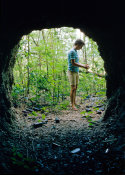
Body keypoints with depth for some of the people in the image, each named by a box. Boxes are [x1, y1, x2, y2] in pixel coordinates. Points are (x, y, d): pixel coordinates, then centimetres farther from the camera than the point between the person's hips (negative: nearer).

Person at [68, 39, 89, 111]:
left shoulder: (76, 52, 16)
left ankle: (74, 102, 18)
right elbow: (73, 63, -19)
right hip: (72, 72, -9)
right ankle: (72, 105, -5)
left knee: (75, 88, 10)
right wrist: (83, 66, -16)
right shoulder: (72, 52, -14)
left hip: (76, 72, 9)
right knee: (73, 88, -9)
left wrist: (84, 65, 6)